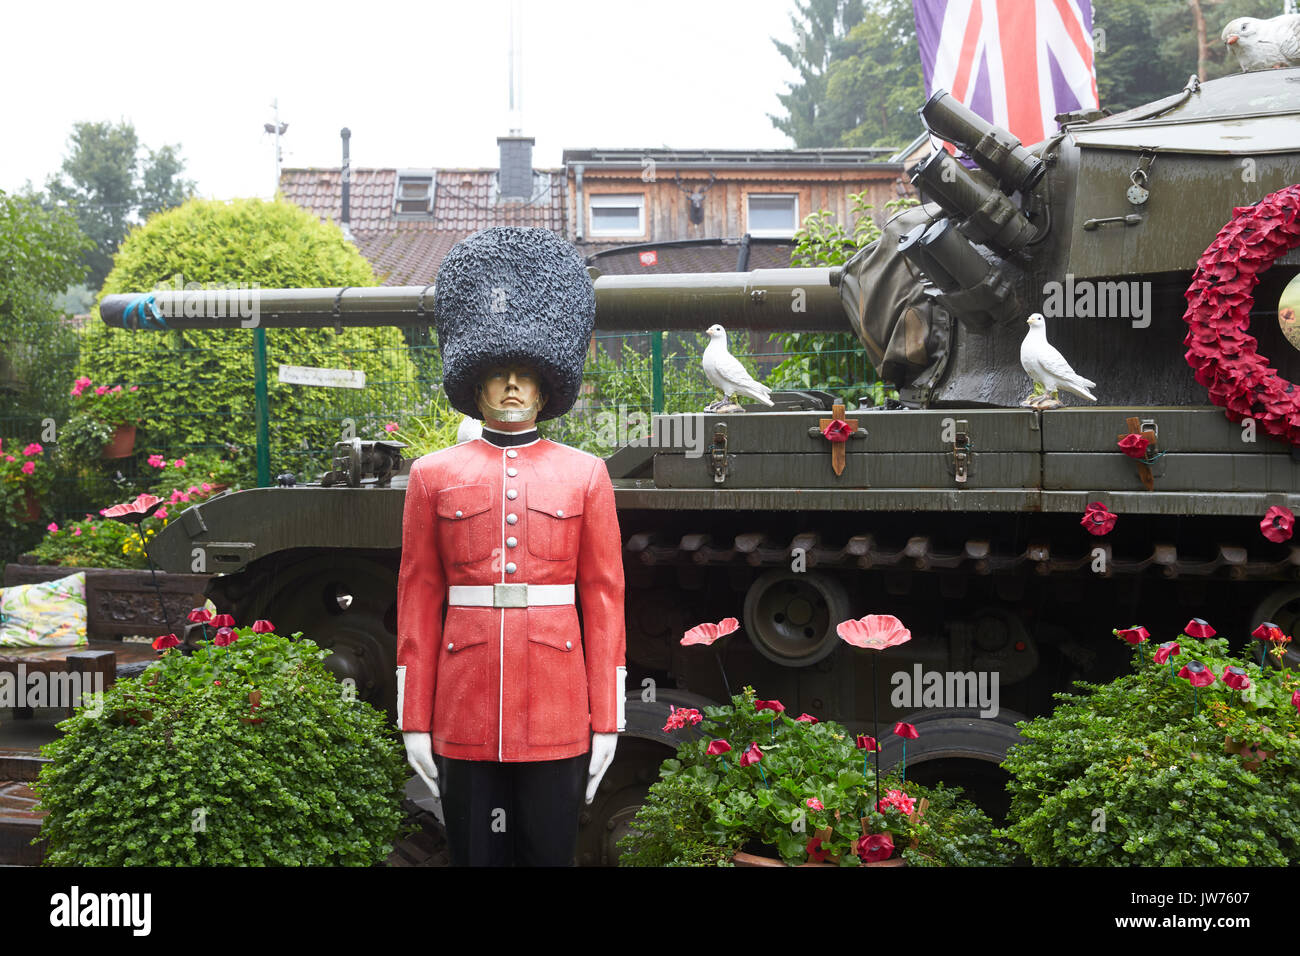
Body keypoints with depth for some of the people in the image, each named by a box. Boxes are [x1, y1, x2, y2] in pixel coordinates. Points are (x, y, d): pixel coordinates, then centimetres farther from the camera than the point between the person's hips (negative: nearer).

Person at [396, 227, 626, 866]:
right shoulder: (435, 476, 6)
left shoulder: (585, 475, 5)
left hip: (556, 717, 0)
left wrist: (606, 720, 0)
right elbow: (417, 603, 6)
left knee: (551, 854, 6)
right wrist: (415, 720, 2)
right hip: (465, 715, 0)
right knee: (475, 855, 7)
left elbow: (604, 600, 4)